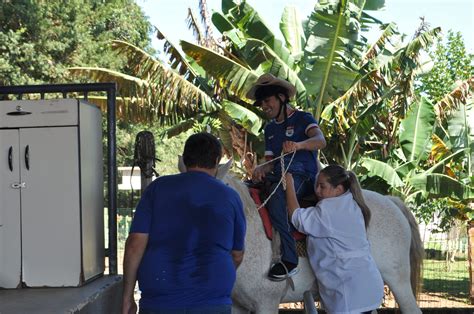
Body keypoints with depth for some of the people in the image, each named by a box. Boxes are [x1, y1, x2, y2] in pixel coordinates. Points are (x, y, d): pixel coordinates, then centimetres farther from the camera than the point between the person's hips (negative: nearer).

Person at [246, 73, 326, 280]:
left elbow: (320, 140, -17)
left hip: (304, 177, -7)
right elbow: (271, 160, 16)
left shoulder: (303, 119, 2)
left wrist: (298, 144, -38)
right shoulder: (270, 128, 22)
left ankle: (290, 261, -34)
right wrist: (262, 168, -8)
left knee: (276, 196, -35)